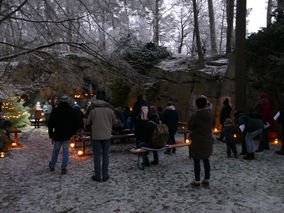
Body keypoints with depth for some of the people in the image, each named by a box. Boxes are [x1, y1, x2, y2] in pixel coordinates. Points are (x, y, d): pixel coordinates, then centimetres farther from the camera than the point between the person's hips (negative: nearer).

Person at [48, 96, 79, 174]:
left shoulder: (55, 111, -1)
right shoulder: (71, 111, -3)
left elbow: (50, 124, 1)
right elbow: (75, 123, 0)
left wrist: (51, 135, 8)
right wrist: (73, 132, 13)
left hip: (57, 135, 1)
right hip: (67, 135, -1)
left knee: (55, 150, 17)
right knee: (65, 152, 4)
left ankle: (52, 166, 30)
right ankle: (64, 168, 3)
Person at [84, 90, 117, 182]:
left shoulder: (93, 110, -9)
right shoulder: (109, 109, -4)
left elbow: (87, 122, 0)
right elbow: (114, 121, 5)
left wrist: (81, 119, 21)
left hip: (96, 136, -1)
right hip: (106, 135, 2)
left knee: (97, 155, 7)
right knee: (105, 155, 11)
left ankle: (98, 176, 12)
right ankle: (105, 175, 14)